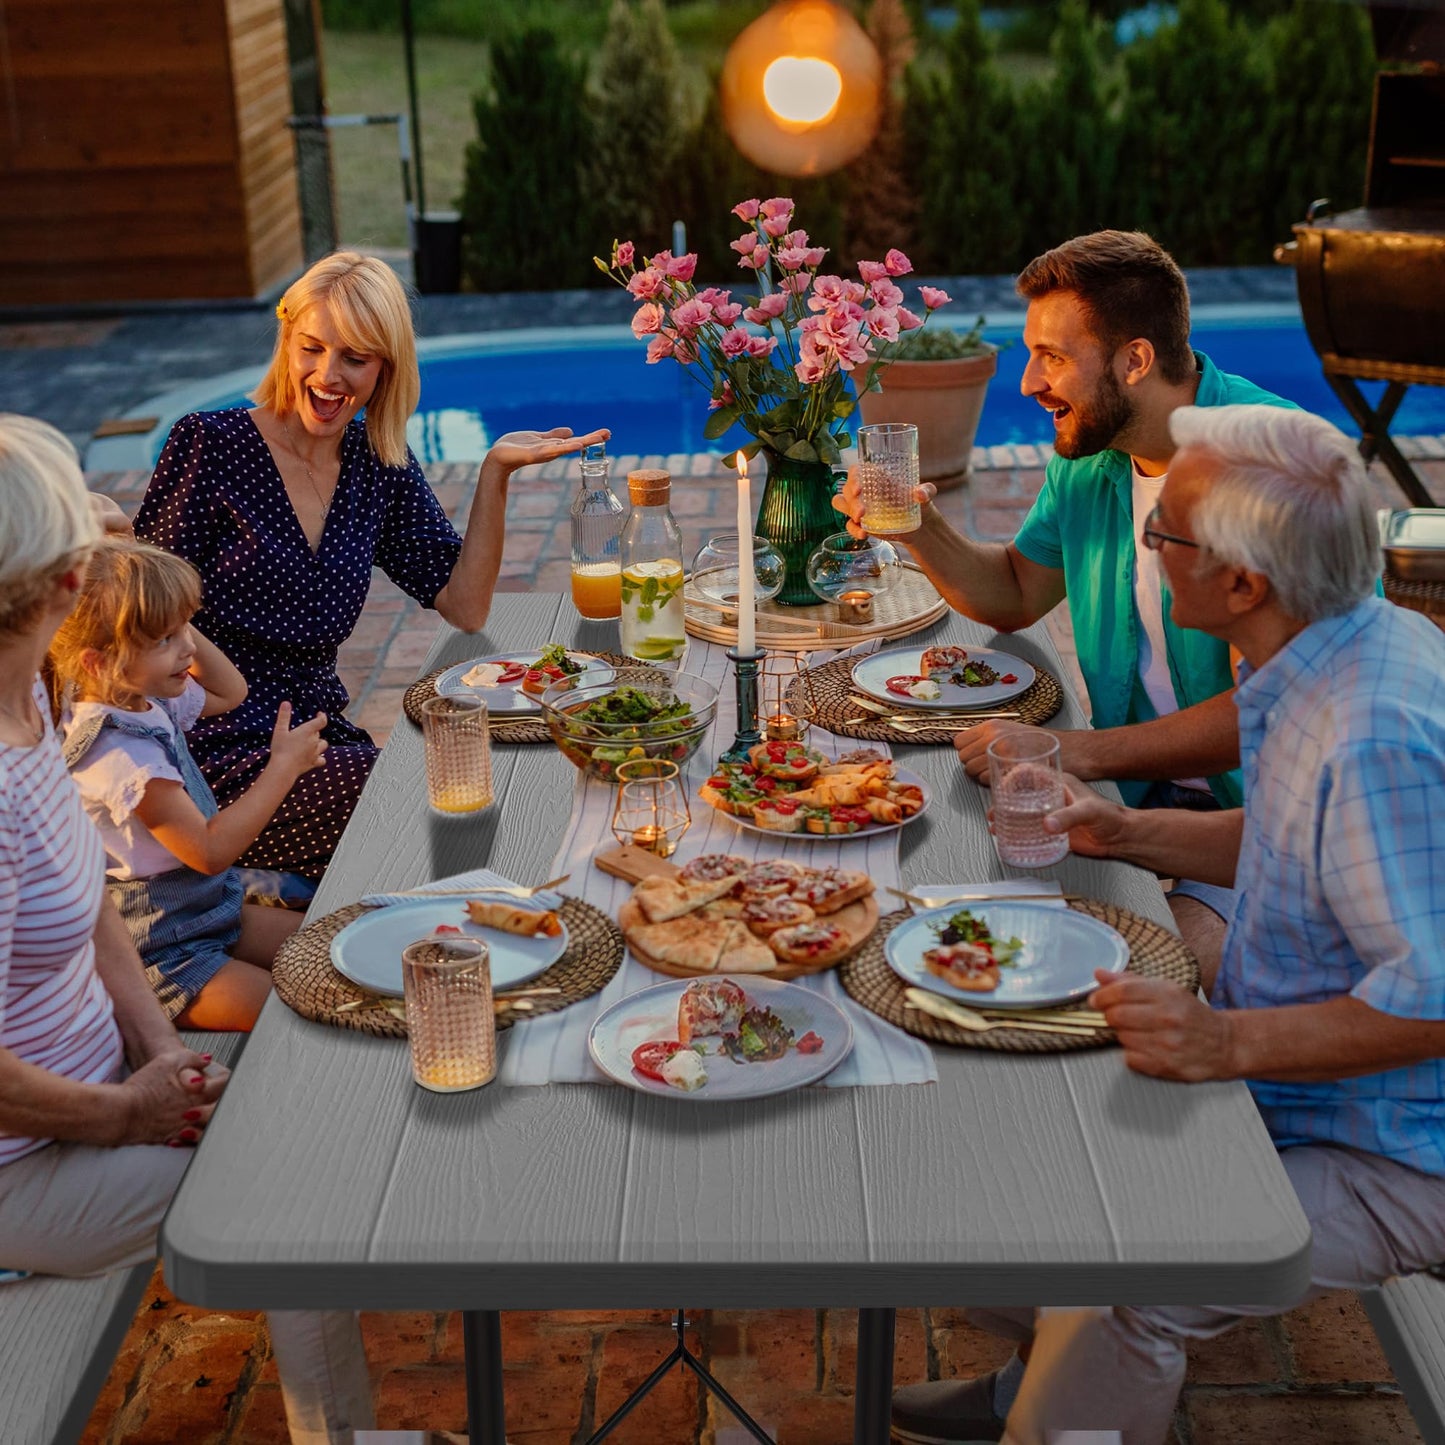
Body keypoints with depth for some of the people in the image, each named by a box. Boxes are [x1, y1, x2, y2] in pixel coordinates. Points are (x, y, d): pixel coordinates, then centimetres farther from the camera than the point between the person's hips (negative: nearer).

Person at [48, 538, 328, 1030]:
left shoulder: (147, 699, 1)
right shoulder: (122, 758, -28)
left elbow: (229, 692, 21)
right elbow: (210, 851, -27)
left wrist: (181, 625, 3)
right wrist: (284, 768, -21)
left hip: (208, 909, 10)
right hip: (162, 957, -10)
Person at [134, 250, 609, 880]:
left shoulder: (380, 467, 8)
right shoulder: (209, 444, -7)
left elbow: (465, 607, 4)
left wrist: (495, 473, -5)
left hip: (324, 740, 6)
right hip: (222, 758, -6)